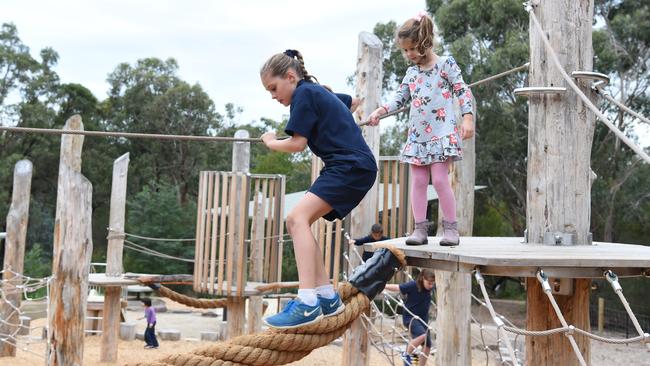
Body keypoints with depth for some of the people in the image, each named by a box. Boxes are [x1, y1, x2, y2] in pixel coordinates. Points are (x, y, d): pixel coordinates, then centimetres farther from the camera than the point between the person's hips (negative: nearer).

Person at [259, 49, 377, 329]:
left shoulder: (304, 93, -6)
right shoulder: (320, 92, 22)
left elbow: (297, 144, -8)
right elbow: (353, 101, 40)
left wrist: (270, 142, 11)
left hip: (352, 166, -10)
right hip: (351, 168, 10)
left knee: (299, 217, -24)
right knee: (295, 221, 8)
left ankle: (307, 303, -34)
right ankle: (327, 297, 7)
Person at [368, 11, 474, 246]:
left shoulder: (446, 64, -2)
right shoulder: (411, 72, 14)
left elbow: (463, 92, -5)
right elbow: (400, 99, 17)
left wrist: (467, 118, -16)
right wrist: (380, 111, 3)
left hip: (441, 133, -6)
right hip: (417, 134, 6)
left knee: (440, 179, -10)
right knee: (418, 181, 2)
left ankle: (451, 228, 0)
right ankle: (420, 228, 7)